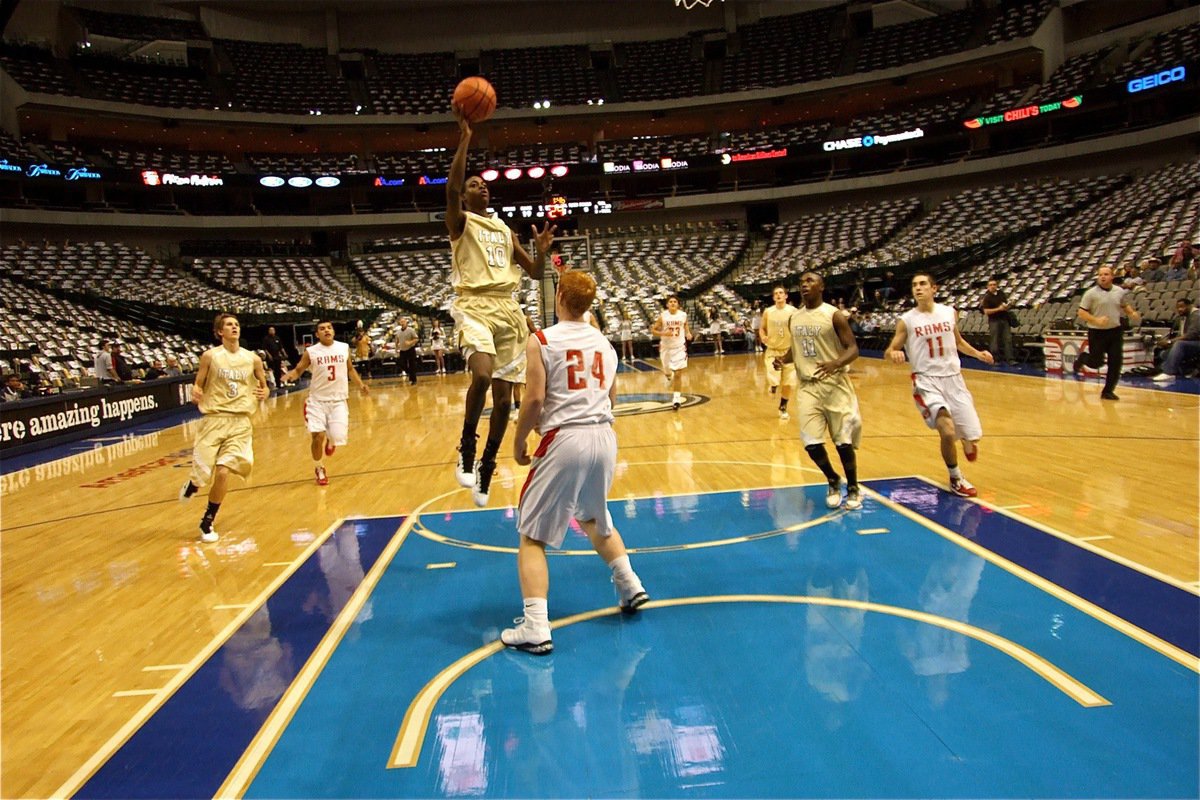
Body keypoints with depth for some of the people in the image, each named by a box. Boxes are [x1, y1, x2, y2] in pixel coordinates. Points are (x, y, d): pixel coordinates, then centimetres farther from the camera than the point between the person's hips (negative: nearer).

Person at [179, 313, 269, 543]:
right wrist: (195, 394, -19)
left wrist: (263, 393, -7)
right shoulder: (210, 356, 0)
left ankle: (207, 522, 10)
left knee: (222, 472, -11)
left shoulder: (252, 359, 6)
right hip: (214, 419, -1)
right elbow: (197, 385, 4)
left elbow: (263, 386, 16)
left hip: (241, 421, 1)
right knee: (203, 473, -3)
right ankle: (192, 485, 38)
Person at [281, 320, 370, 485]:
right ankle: (319, 469, 18)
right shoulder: (310, 352, -6)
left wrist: (360, 385, 6)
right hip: (317, 400, -1)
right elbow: (298, 370, 0)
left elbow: (350, 369, 16)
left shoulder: (344, 348, 2)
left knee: (338, 437, -11)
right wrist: (290, 375, -22)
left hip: (338, 400, 1)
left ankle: (331, 440, 31)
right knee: (318, 436, -9)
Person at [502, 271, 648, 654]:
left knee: (532, 534, 4)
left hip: (565, 440, -6)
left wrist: (519, 441, 1)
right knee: (595, 517, 31)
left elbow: (535, 399, -12)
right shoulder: (604, 342, 13)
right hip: (604, 436, 6)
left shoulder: (541, 341, -5)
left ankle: (536, 628, -3)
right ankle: (631, 586, 31)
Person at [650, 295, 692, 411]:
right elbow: (653, 330, -6)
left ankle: (676, 398, -1)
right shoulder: (662, 316, -11)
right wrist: (663, 333, -23)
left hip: (679, 347, 0)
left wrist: (688, 333, -2)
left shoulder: (683, 315, -6)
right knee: (667, 372, 16)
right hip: (666, 347, 0)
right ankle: (669, 376, 54)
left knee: (678, 374, -7)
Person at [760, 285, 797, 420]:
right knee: (773, 381, -15)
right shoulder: (768, 312, -3)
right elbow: (762, 328, 8)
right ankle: (773, 385, 24)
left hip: (789, 350, 0)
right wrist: (763, 337, -12)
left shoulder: (793, 311, -7)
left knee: (788, 383, 3)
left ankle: (783, 407, 24)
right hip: (772, 350, 0)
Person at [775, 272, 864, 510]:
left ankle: (853, 488, 20)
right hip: (808, 386, 4)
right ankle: (833, 482, 23)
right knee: (811, 443, -3)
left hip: (835, 385, -4)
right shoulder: (794, 318, 9)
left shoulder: (834, 315, -8)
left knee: (843, 441, -2)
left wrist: (835, 363, -31)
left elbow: (853, 348, -11)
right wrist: (784, 358, -2)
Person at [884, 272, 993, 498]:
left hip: (953, 379, 3)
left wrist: (977, 354, 5)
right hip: (927, 381, -3)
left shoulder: (950, 312, 4)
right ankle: (955, 478, 5)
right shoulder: (906, 320, -6)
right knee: (947, 432, -21)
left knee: (972, 436, 0)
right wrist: (893, 354, -27)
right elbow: (889, 351, -4)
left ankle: (967, 442, 41)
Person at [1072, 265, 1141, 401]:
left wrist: (1132, 313, 2)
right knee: (1096, 363, 0)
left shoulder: (1120, 292, 5)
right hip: (1097, 332, -4)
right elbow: (1082, 313, -10)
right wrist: (1096, 320, -24)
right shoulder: (1091, 293, -8)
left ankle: (1108, 391, 11)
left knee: (1116, 362, 0)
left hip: (1115, 331, 4)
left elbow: (1125, 305, 22)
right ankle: (1082, 358, 35)